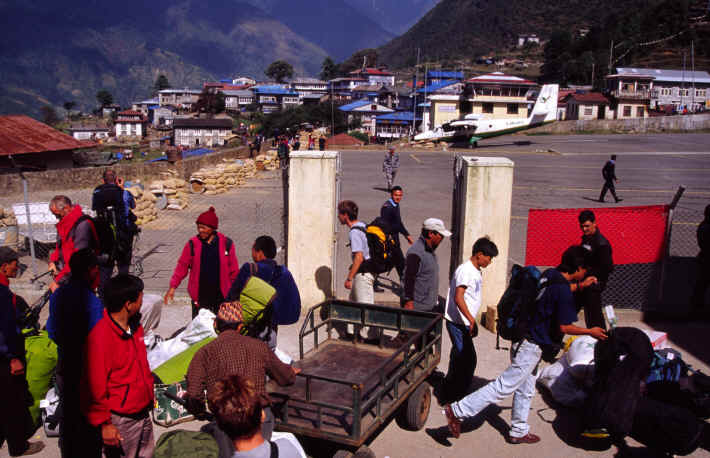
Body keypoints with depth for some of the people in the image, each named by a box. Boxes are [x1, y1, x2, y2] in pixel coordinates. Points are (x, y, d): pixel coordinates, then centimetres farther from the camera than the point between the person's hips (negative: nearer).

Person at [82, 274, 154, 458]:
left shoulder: (135, 326, 1)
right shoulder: (100, 337, -25)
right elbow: (95, 386, -21)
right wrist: (104, 424, -16)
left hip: (143, 413, 8)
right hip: (120, 421, -8)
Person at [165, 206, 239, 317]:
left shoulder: (226, 243, -4)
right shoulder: (192, 244, -3)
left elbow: (234, 270, 2)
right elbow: (182, 266, 1)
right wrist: (173, 286, -5)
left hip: (221, 295, 0)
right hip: (200, 295, 0)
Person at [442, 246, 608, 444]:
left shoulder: (550, 275, 5)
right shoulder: (563, 290, -20)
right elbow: (563, 327, -15)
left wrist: (579, 285, 31)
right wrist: (590, 332, -1)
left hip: (524, 339, 10)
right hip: (532, 346, -10)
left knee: (525, 390, 19)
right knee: (505, 386, -5)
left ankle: (519, 431, 32)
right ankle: (457, 411, -5)